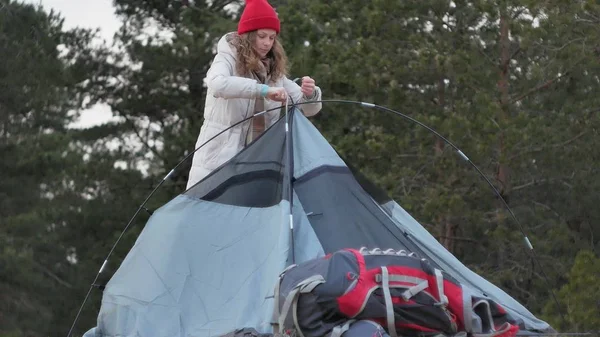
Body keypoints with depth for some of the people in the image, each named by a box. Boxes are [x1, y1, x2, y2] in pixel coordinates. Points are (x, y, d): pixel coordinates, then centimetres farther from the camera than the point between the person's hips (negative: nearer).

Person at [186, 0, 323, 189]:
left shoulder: (274, 71, 12)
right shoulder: (228, 59, -4)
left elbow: (308, 108, 11)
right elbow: (217, 83, -28)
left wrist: (310, 94, -12)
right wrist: (262, 90, -34)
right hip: (218, 161, -5)